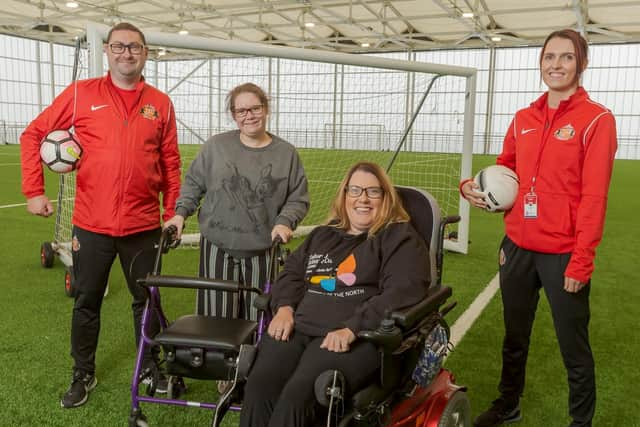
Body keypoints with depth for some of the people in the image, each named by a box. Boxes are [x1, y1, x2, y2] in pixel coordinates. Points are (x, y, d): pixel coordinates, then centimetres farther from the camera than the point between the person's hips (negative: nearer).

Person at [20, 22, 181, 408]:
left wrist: (173, 212, 6)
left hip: (144, 227, 1)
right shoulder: (81, 94, 0)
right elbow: (33, 134, 5)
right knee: (86, 303, 12)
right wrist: (34, 190, -1)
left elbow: (170, 162, 7)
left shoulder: (160, 103, 4)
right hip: (91, 225, 0)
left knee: (146, 301, 13)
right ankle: (84, 376, 31)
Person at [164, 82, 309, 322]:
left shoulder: (286, 153, 3)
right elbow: (193, 183, 11)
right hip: (217, 248, 0)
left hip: (262, 252, 0)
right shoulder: (216, 145, 3)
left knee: (256, 319, 7)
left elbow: (298, 199, 4)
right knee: (215, 319, 5)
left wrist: (285, 222, -13)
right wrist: (181, 212, -3)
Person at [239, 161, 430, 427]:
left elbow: (402, 292, -7)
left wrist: (352, 329, -18)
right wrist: (285, 308, 2)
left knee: (297, 395, -30)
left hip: (356, 337, -5)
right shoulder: (323, 235, 27)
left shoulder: (400, 238, 7)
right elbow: (291, 273, 25)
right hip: (298, 327, 5)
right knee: (258, 387, -24)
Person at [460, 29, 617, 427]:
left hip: (564, 254, -5)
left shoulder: (597, 119, -7)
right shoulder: (523, 119, 9)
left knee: (574, 347, 6)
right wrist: (474, 186, -2)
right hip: (518, 247, 5)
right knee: (515, 336, 19)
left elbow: (594, 196, -13)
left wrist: (581, 260, -16)